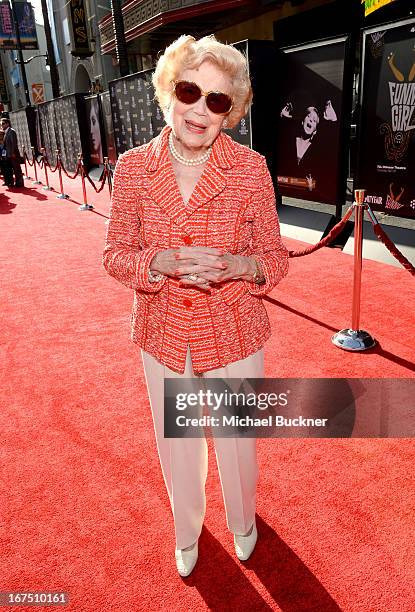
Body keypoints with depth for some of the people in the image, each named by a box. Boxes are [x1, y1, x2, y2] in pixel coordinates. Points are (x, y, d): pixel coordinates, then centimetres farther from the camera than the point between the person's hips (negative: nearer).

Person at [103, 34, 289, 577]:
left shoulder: (251, 168, -11)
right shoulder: (133, 167, -7)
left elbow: (276, 258, -5)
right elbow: (116, 254, -2)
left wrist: (238, 265, -27)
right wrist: (162, 262, -23)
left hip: (234, 334, -1)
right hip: (163, 336, 2)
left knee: (237, 440, 20)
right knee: (177, 445, 21)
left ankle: (242, 520, 55)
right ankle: (187, 530, 54)